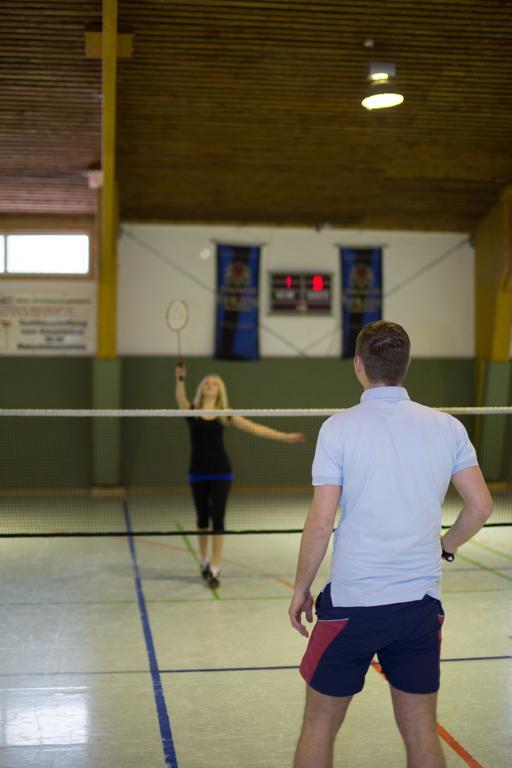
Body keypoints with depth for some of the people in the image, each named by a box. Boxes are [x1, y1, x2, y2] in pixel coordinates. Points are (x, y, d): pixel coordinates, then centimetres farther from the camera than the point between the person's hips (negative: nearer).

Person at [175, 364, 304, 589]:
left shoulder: (224, 415, 1)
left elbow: (254, 428, 0)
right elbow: (180, 398, -22)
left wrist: (285, 436, -4)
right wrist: (180, 379, -42)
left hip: (220, 472, -1)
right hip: (198, 473, 1)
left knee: (217, 519, -6)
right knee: (202, 519, 13)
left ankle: (214, 570, -1)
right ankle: (205, 562, 33)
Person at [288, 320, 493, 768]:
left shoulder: (339, 428, -9)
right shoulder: (447, 427, 1)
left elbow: (321, 522, -11)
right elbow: (481, 506, 2)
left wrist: (301, 589, 1)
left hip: (351, 602, -3)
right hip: (422, 603, 3)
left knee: (320, 727, 13)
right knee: (421, 732, 15)